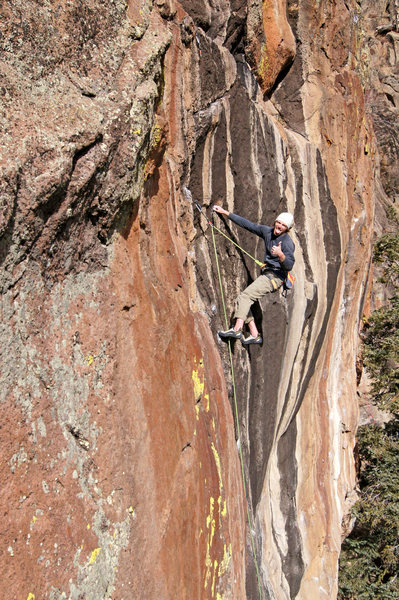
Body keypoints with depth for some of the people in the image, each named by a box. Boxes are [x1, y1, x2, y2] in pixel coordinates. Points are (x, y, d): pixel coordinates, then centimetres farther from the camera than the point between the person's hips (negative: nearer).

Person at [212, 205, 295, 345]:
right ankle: (254, 335, 1)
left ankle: (237, 329, -30)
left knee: (245, 296, -21)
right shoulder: (268, 231, 7)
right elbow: (247, 224, 12)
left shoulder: (287, 242, -14)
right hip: (266, 274, 9)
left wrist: (281, 254, -42)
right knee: (243, 299, 2)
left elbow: (289, 266, -22)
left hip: (275, 277, -9)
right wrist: (225, 213, 13)